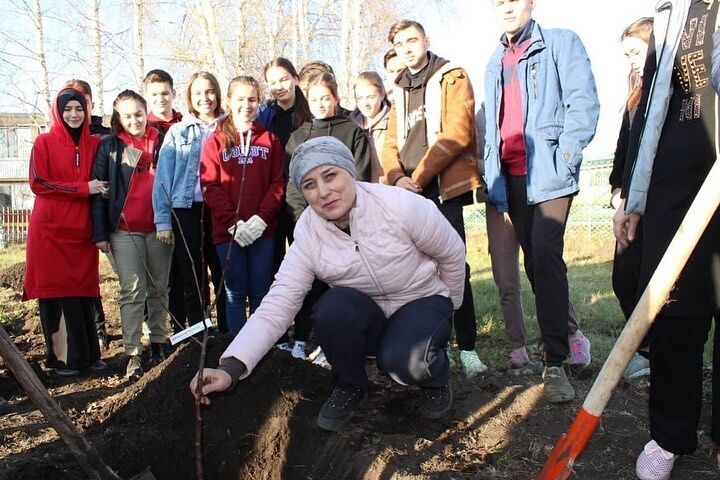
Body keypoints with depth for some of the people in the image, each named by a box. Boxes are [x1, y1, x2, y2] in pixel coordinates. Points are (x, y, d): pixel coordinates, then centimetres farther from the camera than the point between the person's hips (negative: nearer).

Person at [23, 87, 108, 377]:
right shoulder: (44, 143, 2)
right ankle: (61, 357, 12)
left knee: (83, 292, 5)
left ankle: (87, 354, 15)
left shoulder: (95, 144, 10)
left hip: (82, 229, 3)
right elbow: (38, 183, -6)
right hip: (50, 230, -2)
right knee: (56, 293, 2)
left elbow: (103, 183, 16)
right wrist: (83, 188, -12)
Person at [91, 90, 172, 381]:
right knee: (132, 291, -5)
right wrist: (100, 233, -4)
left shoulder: (162, 143, 8)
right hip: (124, 231, -2)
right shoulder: (109, 147, 4)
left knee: (159, 288, 9)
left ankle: (158, 342, 21)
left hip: (159, 228, 2)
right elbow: (99, 190, 2)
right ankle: (133, 353, -1)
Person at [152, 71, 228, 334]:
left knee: (223, 276, 4)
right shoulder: (177, 132, 6)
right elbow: (163, 179, 3)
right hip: (187, 211, 0)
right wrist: (163, 221, -5)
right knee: (192, 281, 4)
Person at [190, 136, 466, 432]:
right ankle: (349, 386, -1)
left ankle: (436, 377, 5)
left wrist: (447, 307, 7)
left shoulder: (401, 206, -25)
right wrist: (230, 368, -36)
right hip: (367, 317, 3)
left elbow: (453, 254, -8)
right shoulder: (307, 234, -17)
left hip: (422, 301, -2)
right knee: (333, 306, -32)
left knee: (401, 361, -34)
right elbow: (277, 306, -23)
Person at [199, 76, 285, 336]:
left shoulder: (270, 139, 8)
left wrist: (261, 218, -12)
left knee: (260, 293, 8)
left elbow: (277, 183, 1)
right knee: (236, 293, 6)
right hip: (228, 231, -1)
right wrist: (233, 222, -13)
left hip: (263, 229, 1)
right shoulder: (216, 141, 4)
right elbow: (210, 186, -3)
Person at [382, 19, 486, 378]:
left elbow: (456, 133, -11)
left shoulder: (452, 78, 2)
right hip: (407, 192, 6)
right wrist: (398, 177, -8)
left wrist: (419, 178, -14)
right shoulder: (399, 90, 20)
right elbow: (391, 143, 12)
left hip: (442, 189, -5)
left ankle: (467, 347, 4)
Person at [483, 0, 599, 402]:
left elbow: (584, 103, -7)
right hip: (512, 177, 6)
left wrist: (563, 159, -17)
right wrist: (492, 172, 11)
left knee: (546, 257, -15)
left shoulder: (561, 42, 3)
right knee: (535, 262, 9)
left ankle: (556, 362, -9)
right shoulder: (495, 62, 21)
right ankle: (567, 334, 26)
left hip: (548, 173, -6)